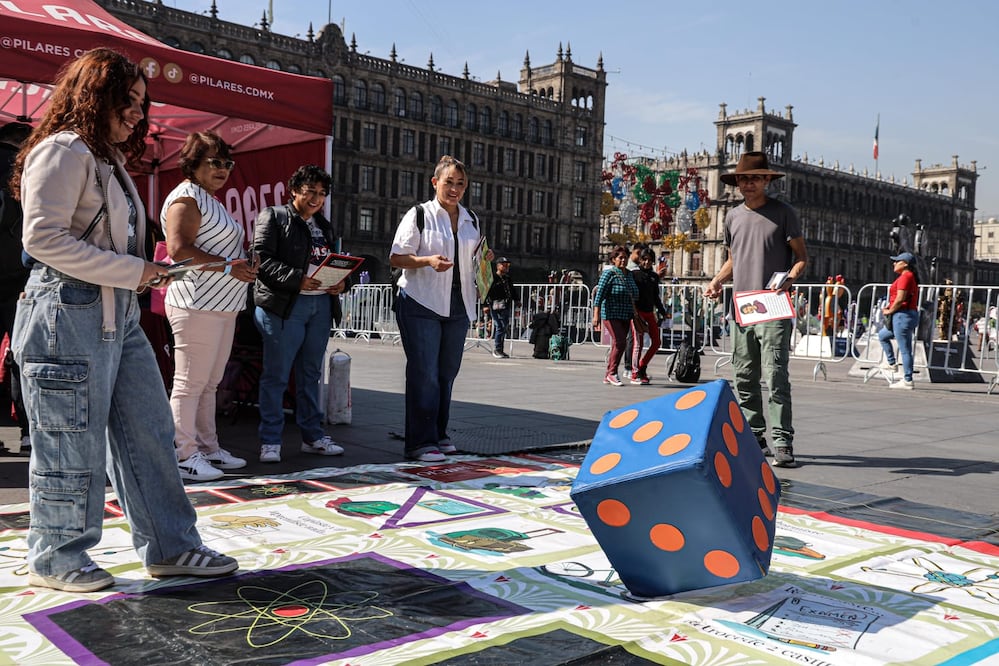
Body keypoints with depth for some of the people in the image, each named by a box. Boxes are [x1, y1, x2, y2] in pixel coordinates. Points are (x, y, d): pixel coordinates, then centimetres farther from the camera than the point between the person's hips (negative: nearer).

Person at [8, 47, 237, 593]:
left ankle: (169, 547, 18)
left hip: (119, 316, 10)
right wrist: (130, 271, -16)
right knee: (73, 446, 1)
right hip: (68, 316, -10)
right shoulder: (63, 150, -9)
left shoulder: (109, 159, 21)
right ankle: (55, 559, 18)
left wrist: (143, 271, 6)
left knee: (150, 434, 9)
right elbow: (43, 237, -19)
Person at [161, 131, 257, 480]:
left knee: (209, 383, 14)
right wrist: (227, 266, -20)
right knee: (190, 383, -5)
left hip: (222, 306, 10)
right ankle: (184, 455, 1)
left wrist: (242, 264, 11)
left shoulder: (211, 200, 23)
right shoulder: (186, 198, -9)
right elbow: (179, 249, -21)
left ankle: (207, 448, 21)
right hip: (197, 305, -10)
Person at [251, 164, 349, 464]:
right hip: (284, 306, -6)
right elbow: (262, 260, -11)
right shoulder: (273, 217, -1)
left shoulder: (324, 226, 20)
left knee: (311, 374, 13)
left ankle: (312, 436, 21)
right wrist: (297, 279, -21)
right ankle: (270, 441, 5)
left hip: (321, 305, 6)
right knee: (276, 375, -2)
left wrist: (342, 283, 2)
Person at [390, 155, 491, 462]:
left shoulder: (471, 220, 16)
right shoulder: (419, 214, -2)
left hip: (458, 307, 6)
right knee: (424, 373, -8)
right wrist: (428, 260, -22)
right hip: (421, 304, -6)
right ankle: (421, 443, -4)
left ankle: (438, 435, 20)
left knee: (447, 372, 9)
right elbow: (396, 258, -6)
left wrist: (483, 259, 3)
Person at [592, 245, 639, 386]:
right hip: (611, 314, -7)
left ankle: (608, 375, 15)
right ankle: (612, 373, -4)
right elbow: (600, 293, -16)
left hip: (625, 315, 7)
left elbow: (634, 294, 23)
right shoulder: (609, 273, -9)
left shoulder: (629, 274, 13)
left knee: (619, 344, 7)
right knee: (619, 342, -15)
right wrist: (596, 315, -23)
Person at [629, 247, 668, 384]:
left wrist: (662, 312, 20)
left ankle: (642, 367, 17)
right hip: (637, 311, -6)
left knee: (657, 341, 4)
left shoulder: (654, 276, 14)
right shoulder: (634, 274, -3)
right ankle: (635, 374, 1)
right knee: (638, 343, -6)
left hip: (650, 312, 6)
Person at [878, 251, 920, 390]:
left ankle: (907, 381, -3)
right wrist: (889, 306, 10)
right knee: (882, 335, 25)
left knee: (905, 350, -7)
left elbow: (900, 299, -21)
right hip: (909, 315, 11)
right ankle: (891, 364, 23)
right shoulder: (911, 277, 19)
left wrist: (889, 311, -7)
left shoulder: (905, 276, -13)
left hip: (903, 316, -11)